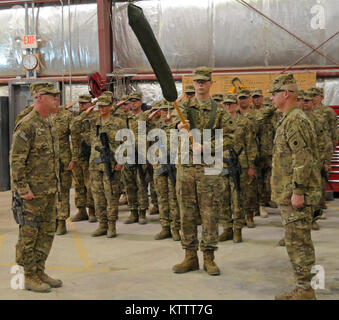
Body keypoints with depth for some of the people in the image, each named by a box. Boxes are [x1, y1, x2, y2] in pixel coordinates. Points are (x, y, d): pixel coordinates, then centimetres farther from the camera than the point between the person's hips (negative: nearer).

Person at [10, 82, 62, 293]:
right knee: (29, 234, 0)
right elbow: (16, 160, -17)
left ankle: (40, 271, 24)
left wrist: (56, 184, 19)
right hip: (33, 192, -9)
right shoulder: (27, 125, -14)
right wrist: (23, 189, -19)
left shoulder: (49, 124, 14)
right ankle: (30, 277, 9)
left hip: (50, 190, 9)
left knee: (47, 232, 13)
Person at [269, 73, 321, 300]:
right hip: (289, 193, 11)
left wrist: (298, 191, -23)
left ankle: (305, 292, 2)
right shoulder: (289, 119, 18)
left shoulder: (295, 120, -15)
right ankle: (302, 290, 22)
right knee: (297, 242, 14)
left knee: (298, 243, -5)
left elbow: (303, 159, -23)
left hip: (297, 195, -11)